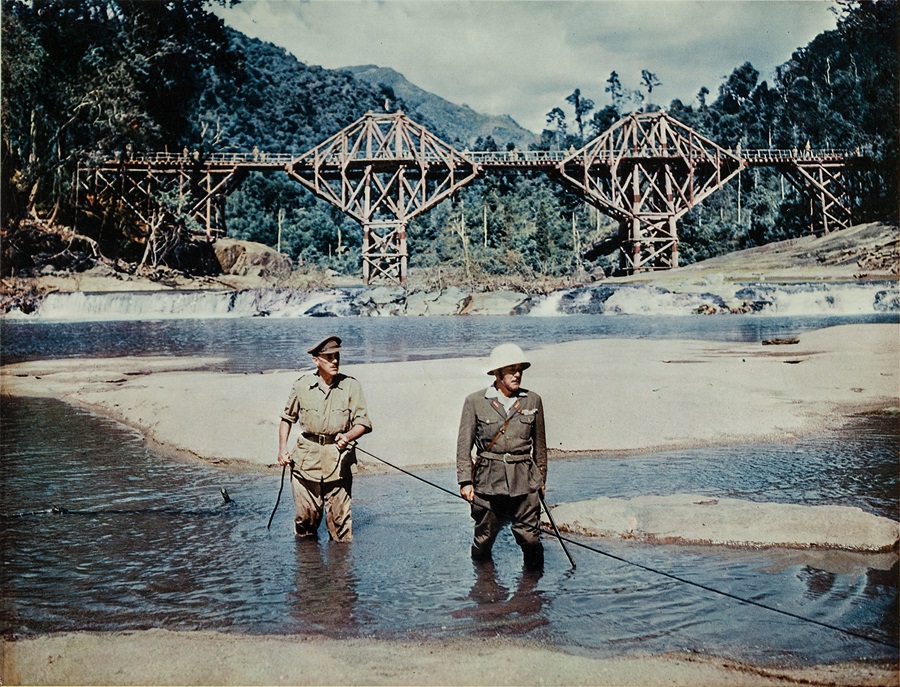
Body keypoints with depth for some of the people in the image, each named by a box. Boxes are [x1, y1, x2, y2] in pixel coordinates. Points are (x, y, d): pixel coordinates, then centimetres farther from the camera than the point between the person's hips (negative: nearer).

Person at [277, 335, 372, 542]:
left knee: (339, 515, -2)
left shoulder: (351, 386, 0)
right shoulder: (302, 385, 3)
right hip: (306, 457, 1)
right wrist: (282, 448, 8)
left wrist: (348, 436, -20)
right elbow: (287, 418, 17)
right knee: (306, 515, 7)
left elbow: (364, 423, -1)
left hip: (338, 458, -1)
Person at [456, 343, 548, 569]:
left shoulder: (533, 401, 6)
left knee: (530, 538, -1)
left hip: (525, 481, 1)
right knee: (483, 538, 7)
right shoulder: (475, 402, 0)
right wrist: (465, 481, -5)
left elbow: (539, 444, 14)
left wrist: (541, 478, 17)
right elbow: (464, 444, 1)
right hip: (488, 480, -1)